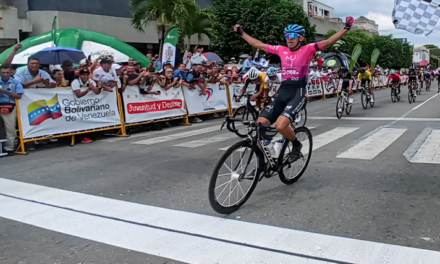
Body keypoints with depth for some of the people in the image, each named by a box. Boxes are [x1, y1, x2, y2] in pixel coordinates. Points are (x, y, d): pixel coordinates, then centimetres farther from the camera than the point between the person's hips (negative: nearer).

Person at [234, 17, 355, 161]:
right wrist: (241, 33, 24)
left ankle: (297, 145, 5)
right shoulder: (281, 50, 11)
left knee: (280, 125, -24)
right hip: (283, 92, 5)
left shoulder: (307, 49, -1)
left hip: (298, 93, -5)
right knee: (260, 125, -9)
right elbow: (257, 44, 19)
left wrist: (346, 28, -23)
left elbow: (328, 42, -12)